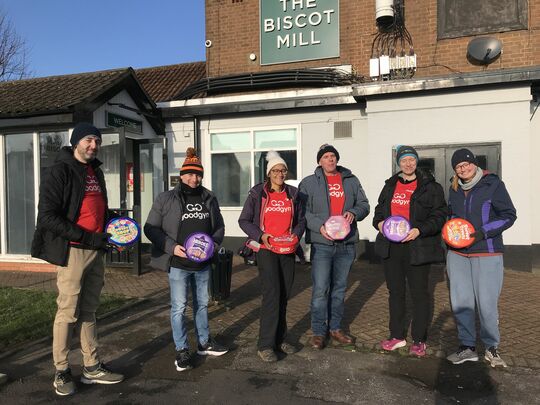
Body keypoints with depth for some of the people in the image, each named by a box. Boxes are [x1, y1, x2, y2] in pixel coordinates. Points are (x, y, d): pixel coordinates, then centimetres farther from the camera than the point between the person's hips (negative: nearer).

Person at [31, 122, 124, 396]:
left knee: (88, 311, 13)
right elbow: (48, 216, -15)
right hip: (72, 251, -7)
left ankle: (92, 368, 23)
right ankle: (61, 372, 16)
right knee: (68, 312, 1)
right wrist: (87, 237, -19)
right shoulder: (59, 172, -8)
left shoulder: (96, 172, 16)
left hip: (96, 251, 7)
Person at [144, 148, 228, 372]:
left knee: (202, 304, 18)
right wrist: (172, 247, -16)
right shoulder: (166, 199, -6)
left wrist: (212, 244, -5)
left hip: (203, 263, 4)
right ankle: (182, 350, 20)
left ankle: (204, 343, 35)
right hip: (178, 263, -4)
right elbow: (151, 228, -5)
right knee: (179, 307, 3)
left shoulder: (209, 198, 6)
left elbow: (219, 227, 14)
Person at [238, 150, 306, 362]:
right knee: (272, 294, -12)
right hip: (266, 249, -4)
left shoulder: (293, 194, 9)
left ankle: (280, 339, 25)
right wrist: (261, 236, -14)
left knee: (284, 296, 10)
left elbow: (301, 220, 13)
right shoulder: (257, 193, -1)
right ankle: (265, 345, -2)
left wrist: (296, 234, -7)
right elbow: (243, 220, 0)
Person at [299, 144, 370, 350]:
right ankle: (318, 331, 10)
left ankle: (335, 328, 28)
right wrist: (319, 226, -20)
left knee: (339, 288, 14)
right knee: (320, 290, -4)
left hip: (346, 244, 4)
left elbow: (364, 205, 13)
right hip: (321, 244, -3)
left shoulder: (351, 181, 11)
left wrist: (354, 213, -9)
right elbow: (303, 211, -5)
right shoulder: (308, 183, 2)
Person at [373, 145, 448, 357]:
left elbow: (439, 215, -7)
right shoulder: (390, 185, 13)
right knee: (395, 291, 13)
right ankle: (397, 336, 26)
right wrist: (379, 222, 0)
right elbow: (379, 209, 22)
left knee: (419, 293, 4)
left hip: (417, 248, -5)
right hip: (391, 247, 5)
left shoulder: (430, 186, -3)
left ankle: (419, 340, 17)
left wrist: (419, 230, -21)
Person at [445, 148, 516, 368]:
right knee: (460, 301, 6)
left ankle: (492, 348, 19)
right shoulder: (455, 189, 11)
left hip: (486, 253, -5)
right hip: (457, 254, 5)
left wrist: (483, 232, -16)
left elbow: (508, 215, -4)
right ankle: (467, 347, 19)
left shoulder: (493, 184, -4)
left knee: (487, 303, -2)